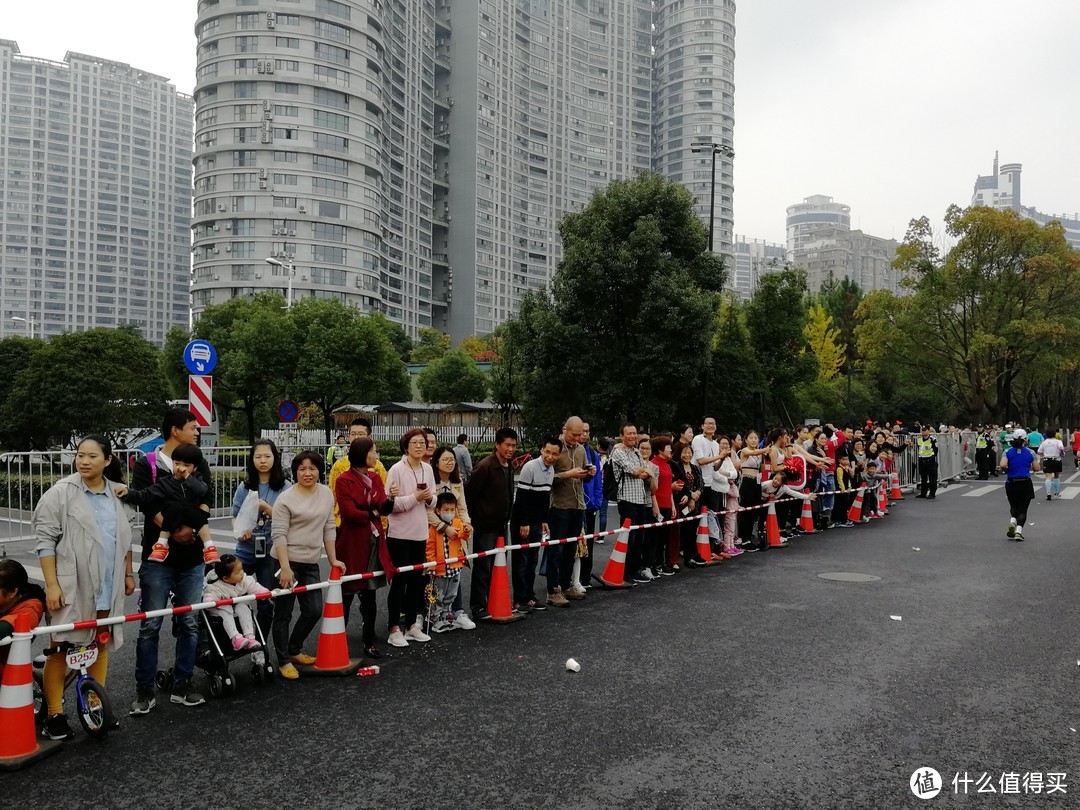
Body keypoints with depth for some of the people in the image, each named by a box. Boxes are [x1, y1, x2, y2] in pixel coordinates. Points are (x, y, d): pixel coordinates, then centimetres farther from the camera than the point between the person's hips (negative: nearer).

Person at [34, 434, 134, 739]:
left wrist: (128, 574, 17)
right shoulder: (61, 493, -7)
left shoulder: (117, 494, 8)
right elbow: (44, 540, -9)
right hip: (70, 586, -5)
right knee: (61, 649, 1)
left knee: (101, 645, 12)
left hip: (106, 587, 5)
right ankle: (54, 715, 11)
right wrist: (52, 584, -14)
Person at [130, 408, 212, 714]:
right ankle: (145, 690, 9)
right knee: (150, 626, -1)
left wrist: (191, 526, -16)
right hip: (158, 557, -4)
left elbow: (207, 497, -1)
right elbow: (147, 503, -12)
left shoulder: (199, 464, 11)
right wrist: (175, 531, -19)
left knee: (189, 623, 7)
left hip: (193, 557, 4)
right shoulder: (146, 465, -2)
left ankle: (182, 685, 17)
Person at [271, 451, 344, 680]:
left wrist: (333, 559, 11)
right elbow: (279, 535, -14)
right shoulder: (286, 499, -12)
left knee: (314, 610, 9)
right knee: (283, 614, 4)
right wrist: (285, 568, -20)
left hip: (311, 563, 6)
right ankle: (284, 661, 15)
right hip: (287, 561, -6)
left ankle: (294, 650, 29)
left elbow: (329, 529, 12)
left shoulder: (326, 494, 6)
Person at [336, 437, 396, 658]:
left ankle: (369, 641, 19)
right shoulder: (344, 480, -10)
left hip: (373, 542, 6)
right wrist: (372, 514, -2)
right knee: (347, 594, 3)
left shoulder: (375, 478, 11)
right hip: (352, 543, -6)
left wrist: (390, 499, -17)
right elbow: (349, 512, -16)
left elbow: (384, 509, 4)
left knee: (369, 595, 10)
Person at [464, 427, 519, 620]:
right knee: (483, 567, -3)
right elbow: (469, 494, -17)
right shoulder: (485, 467, -17)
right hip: (485, 526, -8)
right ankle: (478, 607, 4)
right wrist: (474, 518, -10)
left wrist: (506, 518, 16)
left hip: (501, 525, 8)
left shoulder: (508, 467, 10)